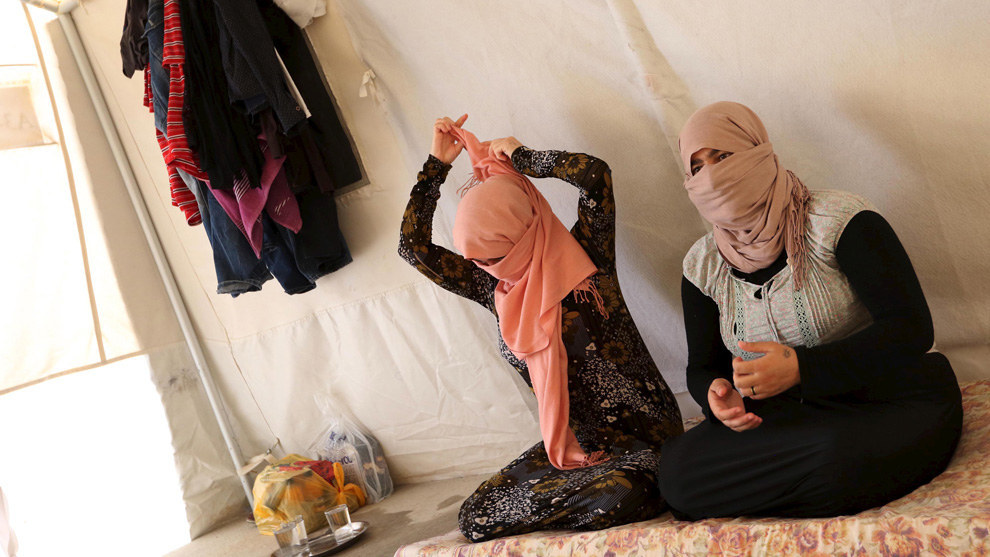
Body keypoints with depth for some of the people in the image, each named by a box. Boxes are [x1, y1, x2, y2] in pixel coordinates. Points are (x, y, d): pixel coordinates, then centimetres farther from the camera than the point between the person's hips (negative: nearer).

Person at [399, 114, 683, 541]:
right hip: (571, 446, 5)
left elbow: (595, 175, -23)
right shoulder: (493, 290, 5)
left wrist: (519, 157, -8)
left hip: (642, 437, -5)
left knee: (617, 499, -37)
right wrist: (437, 163, 6)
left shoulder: (584, 258, -7)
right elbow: (414, 248, 5)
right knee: (474, 519, -10)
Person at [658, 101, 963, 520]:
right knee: (676, 470, -21)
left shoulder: (840, 222, -11)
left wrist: (801, 367, -27)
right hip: (780, 418, 4)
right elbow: (702, 366, 11)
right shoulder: (702, 266, 3)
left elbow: (912, 329, -15)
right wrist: (716, 393, -16)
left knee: (841, 457, -39)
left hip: (890, 404, -3)